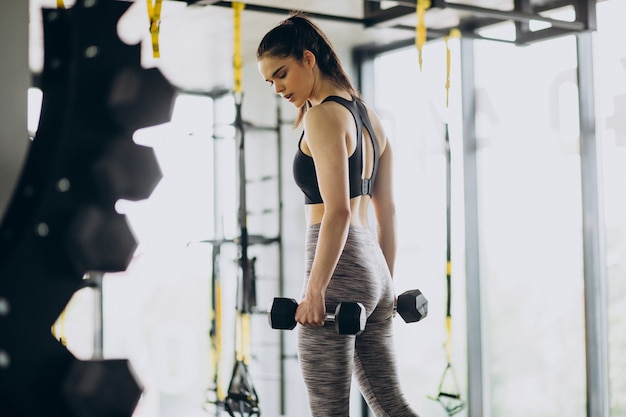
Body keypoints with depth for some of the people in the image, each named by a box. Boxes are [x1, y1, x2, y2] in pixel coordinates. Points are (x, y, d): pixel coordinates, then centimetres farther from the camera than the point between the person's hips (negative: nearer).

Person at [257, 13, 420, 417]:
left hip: (341, 271, -9)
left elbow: (338, 210, -20)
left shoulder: (324, 115, -10)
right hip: (374, 268, 9)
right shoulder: (368, 114, 16)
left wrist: (314, 290, -20)